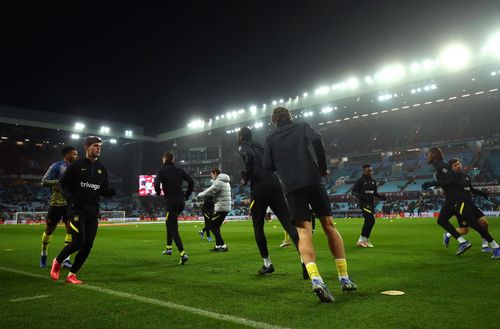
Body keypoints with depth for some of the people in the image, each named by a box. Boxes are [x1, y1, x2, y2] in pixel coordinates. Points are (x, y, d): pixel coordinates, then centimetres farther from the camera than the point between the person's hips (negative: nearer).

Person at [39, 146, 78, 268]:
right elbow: (44, 182, -14)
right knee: (49, 230, 10)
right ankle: (43, 255, 33)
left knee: (71, 230, -7)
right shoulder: (56, 166, -8)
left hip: (70, 204, 4)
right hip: (56, 203, -4)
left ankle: (66, 259, -1)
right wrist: (61, 181, -23)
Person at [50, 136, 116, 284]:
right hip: (77, 210, -5)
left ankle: (71, 275, 16)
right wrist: (70, 198, -12)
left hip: (93, 212, 5)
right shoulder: (77, 165, -2)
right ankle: (57, 261, 17)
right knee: (78, 242, -12)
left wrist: (112, 191, -10)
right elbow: (64, 183, 3)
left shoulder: (102, 168, 11)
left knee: (88, 245, 1)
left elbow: (105, 191, 12)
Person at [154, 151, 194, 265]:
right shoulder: (179, 170, 11)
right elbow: (191, 181, 3)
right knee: (169, 222, 28)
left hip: (170, 202, -6)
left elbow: (156, 184, -17)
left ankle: (183, 254, -17)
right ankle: (169, 247, 30)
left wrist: (158, 193, 5)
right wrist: (186, 195, 10)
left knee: (174, 229, -4)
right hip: (181, 202, 6)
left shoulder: (162, 171, -3)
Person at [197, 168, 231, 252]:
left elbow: (210, 191, -15)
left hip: (221, 208, -10)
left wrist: (200, 195, -2)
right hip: (225, 207, 10)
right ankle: (218, 246, 18)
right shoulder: (225, 182, 19)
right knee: (216, 227, 16)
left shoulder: (219, 182, -12)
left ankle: (223, 246, -6)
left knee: (212, 226, -4)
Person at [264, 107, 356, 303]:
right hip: (313, 181, 0)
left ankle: (316, 280, -28)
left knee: (304, 232, -5)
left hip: (291, 187, 0)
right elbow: (316, 140, -7)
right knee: (329, 226, 11)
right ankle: (344, 279, 10)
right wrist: (323, 167, 3)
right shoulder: (302, 126, 14)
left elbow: (268, 167, 9)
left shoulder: (270, 139, 17)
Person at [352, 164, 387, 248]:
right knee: (371, 220, -17)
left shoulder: (373, 181, 14)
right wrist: (359, 196, -26)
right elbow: (353, 191, -8)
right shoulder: (360, 181, -8)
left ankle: (366, 240, 22)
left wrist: (381, 197, 3)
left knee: (368, 222, 11)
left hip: (371, 203, 7)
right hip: (364, 203, -7)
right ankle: (361, 240, -10)